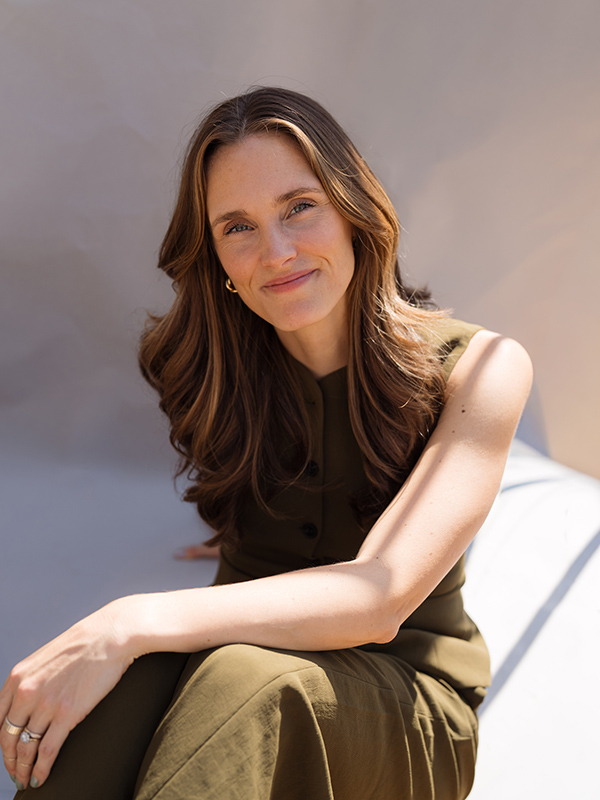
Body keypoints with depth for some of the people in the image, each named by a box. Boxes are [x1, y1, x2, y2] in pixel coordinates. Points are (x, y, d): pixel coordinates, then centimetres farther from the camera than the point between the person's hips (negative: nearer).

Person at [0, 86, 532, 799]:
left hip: (408, 702, -2)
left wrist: (128, 626, -35)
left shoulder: (480, 367, -14)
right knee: (138, 677, -34)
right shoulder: (212, 368, -2)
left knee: (248, 680, -38)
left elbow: (380, 600, -27)